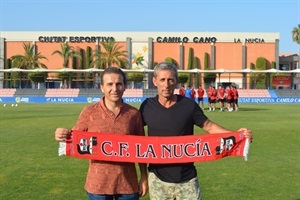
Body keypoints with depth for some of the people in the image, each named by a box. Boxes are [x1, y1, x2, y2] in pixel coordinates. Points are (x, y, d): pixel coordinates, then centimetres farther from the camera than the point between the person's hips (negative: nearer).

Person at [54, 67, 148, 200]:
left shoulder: (134, 114, -2)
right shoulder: (89, 112, -5)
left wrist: (144, 178, 4)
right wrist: (64, 137, -20)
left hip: (128, 183, 1)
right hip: (98, 184, -1)